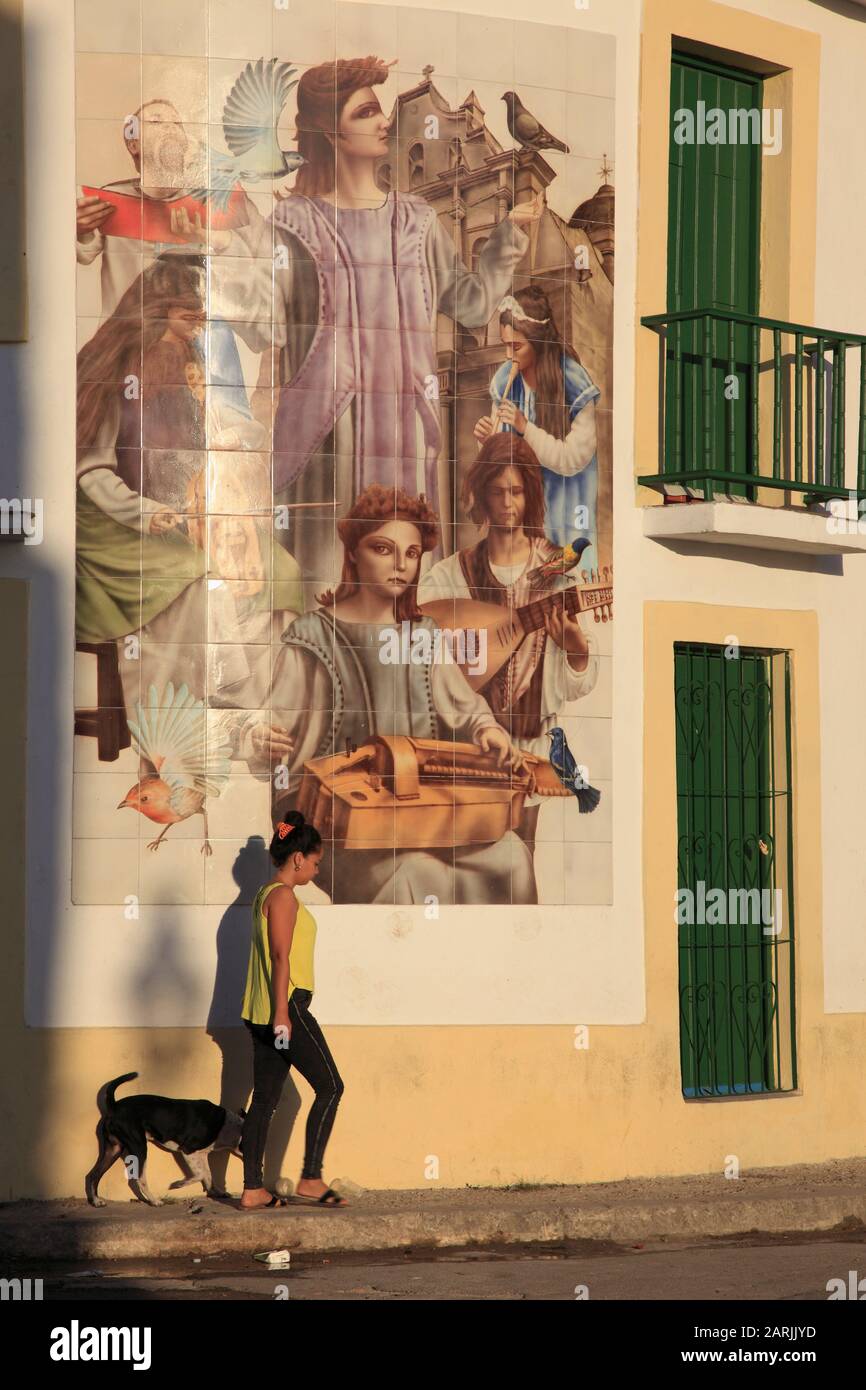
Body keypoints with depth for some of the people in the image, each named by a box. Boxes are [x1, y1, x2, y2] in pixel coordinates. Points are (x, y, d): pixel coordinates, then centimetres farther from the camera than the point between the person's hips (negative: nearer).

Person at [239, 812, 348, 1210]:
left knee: (265, 1096, 8)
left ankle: (253, 1189, 6)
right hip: (284, 1003, -10)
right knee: (329, 1086, -4)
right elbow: (281, 956, -17)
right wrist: (281, 1012, -21)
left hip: (262, 1012, 10)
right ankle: (310, 1179, -6)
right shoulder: (283, 895, -11)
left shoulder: (267, 894, 18)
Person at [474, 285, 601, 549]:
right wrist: (489, 441, -13)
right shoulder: (505, 382, 1)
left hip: (562, 502, -4)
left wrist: (526, 428, -23)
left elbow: (574, 459, -16)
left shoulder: (575, 386, -14)